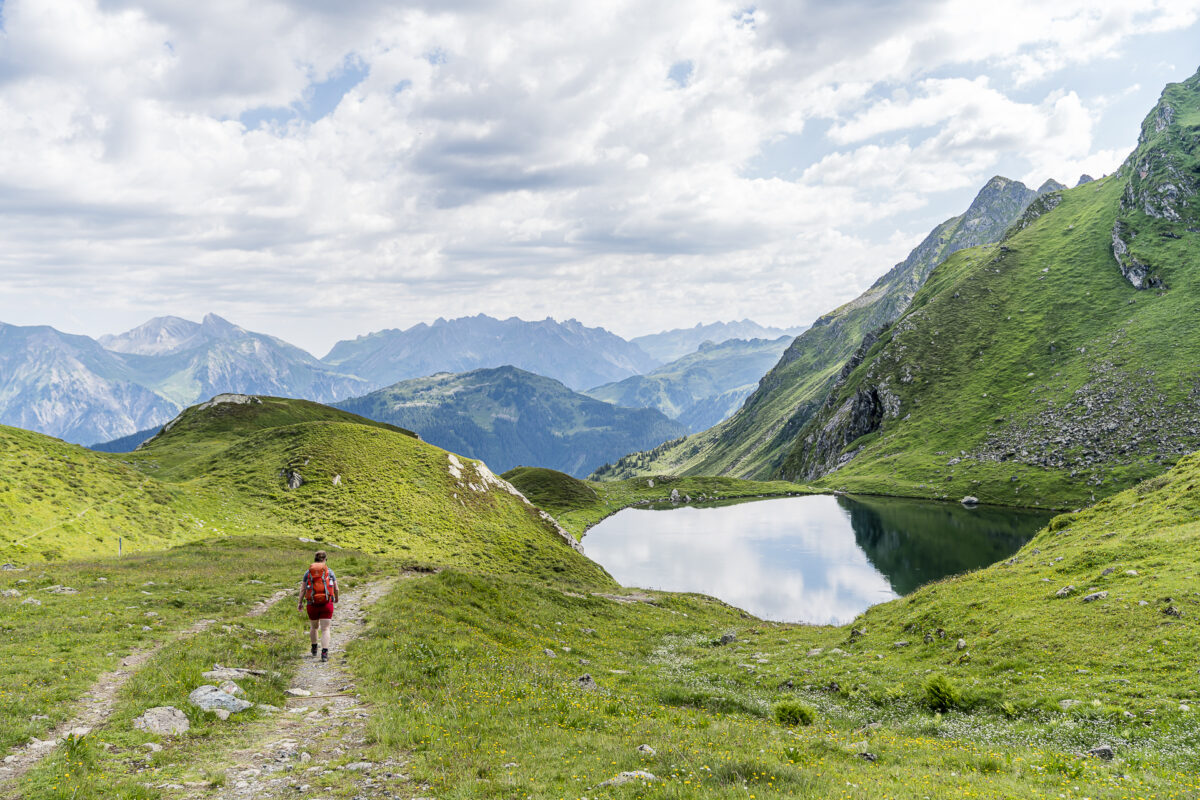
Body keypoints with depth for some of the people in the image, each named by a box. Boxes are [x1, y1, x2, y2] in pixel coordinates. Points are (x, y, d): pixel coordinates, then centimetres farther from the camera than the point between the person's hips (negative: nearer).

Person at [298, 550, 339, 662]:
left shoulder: (308, 572, 5)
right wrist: (336, 598, 21)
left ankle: (314, 650, 35)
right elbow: (336, 588, 3)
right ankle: (324, 653, -17)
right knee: (325, 629, -3)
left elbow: (302, 589, -2)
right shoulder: (329, 571, 2)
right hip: (326, 603, -2)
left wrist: (300, 603, 2)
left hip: (312, 604, 2)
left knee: (314, 627, 24)